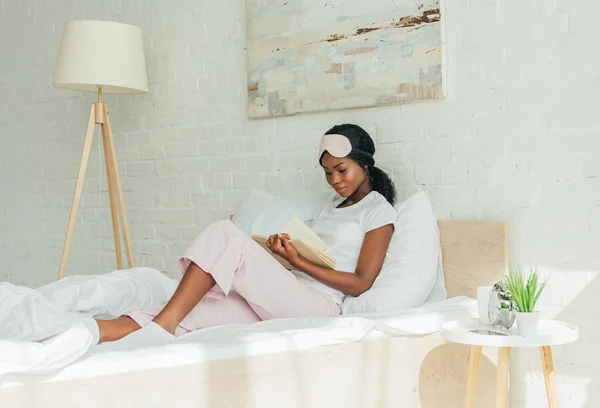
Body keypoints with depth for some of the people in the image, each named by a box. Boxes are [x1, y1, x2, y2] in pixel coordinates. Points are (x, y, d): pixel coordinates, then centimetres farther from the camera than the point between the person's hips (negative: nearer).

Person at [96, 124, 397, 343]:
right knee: (192, 314, -21)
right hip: (285, 300, 7)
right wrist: (287, 248, -2)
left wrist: (298, 261, -11)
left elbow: (361, 283, -6)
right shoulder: (332, 208, 29)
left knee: (225, 234, -23)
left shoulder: (379, 210, 5)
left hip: (319, 305, -7)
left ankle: (161, 325, -25)